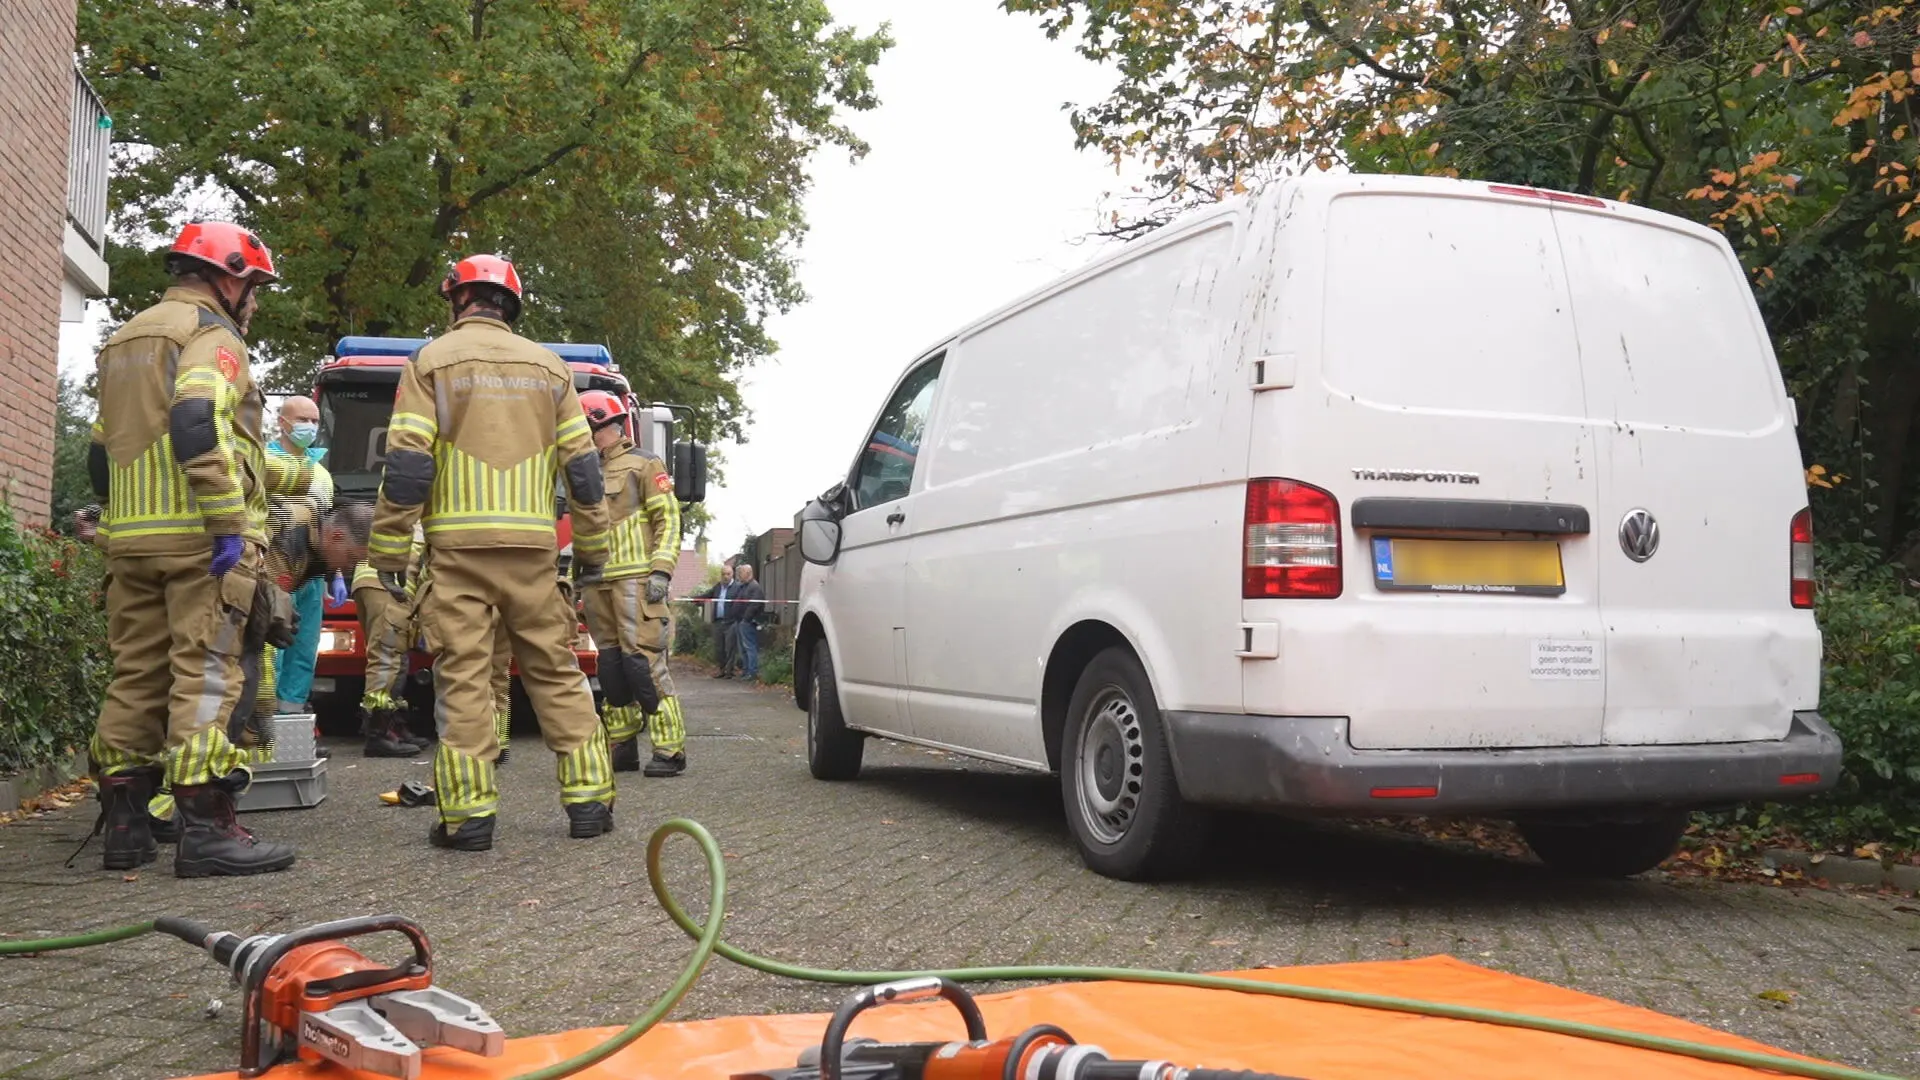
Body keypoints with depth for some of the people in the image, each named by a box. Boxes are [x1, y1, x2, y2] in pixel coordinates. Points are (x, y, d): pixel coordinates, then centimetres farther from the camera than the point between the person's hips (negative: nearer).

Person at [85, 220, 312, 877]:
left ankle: (123, 826, 13)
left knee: (136, 677, 10)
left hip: (130, 539, 8)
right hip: (197, 537, -8)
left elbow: (102, 453, 25)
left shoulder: (124, 341, 24)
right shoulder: (211, 335, -4)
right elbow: (199, 430, -21)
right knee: (206, 675, -8)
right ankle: (206, 829, -10)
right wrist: (232, 524, -22)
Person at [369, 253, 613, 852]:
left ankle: (470, 814, -3)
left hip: (458, 545, -3)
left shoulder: (432, 361, 4)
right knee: (557, 673, 8)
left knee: (463, 677, -1)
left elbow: (406, 465, -4)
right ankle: (589, 800, 6)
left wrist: (388, 554, -1)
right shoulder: (548, 366, 14)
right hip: (534, 547, 3)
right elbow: (583, 466, 10)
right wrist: (591, 548, 16)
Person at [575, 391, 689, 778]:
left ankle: (670, 749, -11)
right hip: (598, 583, 7)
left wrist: (662, 571, -16)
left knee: (643, 660, -13)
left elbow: (668, 521, -6)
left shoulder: (643, 466, 0)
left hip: (635, 580, -7)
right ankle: (622, 747, 14)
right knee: (611, 665, 7)